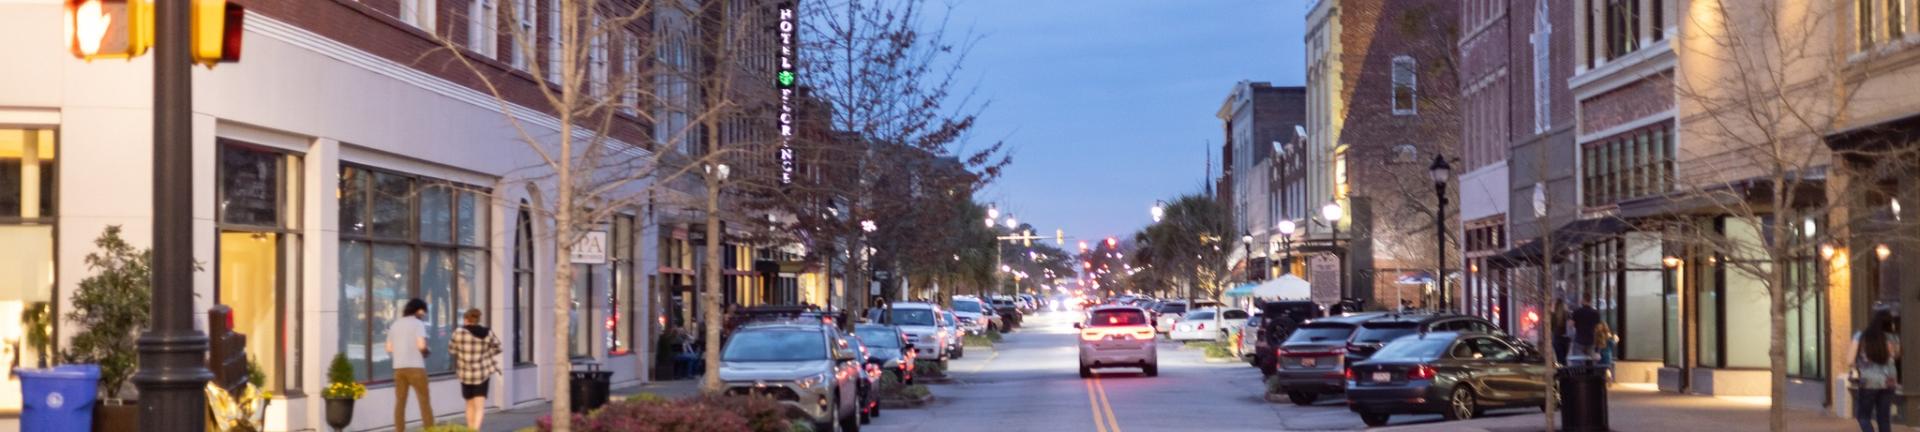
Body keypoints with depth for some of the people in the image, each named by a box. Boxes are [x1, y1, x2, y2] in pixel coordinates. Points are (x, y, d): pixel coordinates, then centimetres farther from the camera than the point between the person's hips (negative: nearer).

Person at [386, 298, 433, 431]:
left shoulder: (394, 324, 13)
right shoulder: (418, 323, -5)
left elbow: (389, 349, 12)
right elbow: (421, 345, -18)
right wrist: (426, 353, 2)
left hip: (399, 367, 5)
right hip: (415, 367, -5)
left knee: (400, 402, 7)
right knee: (425, 401, 2)